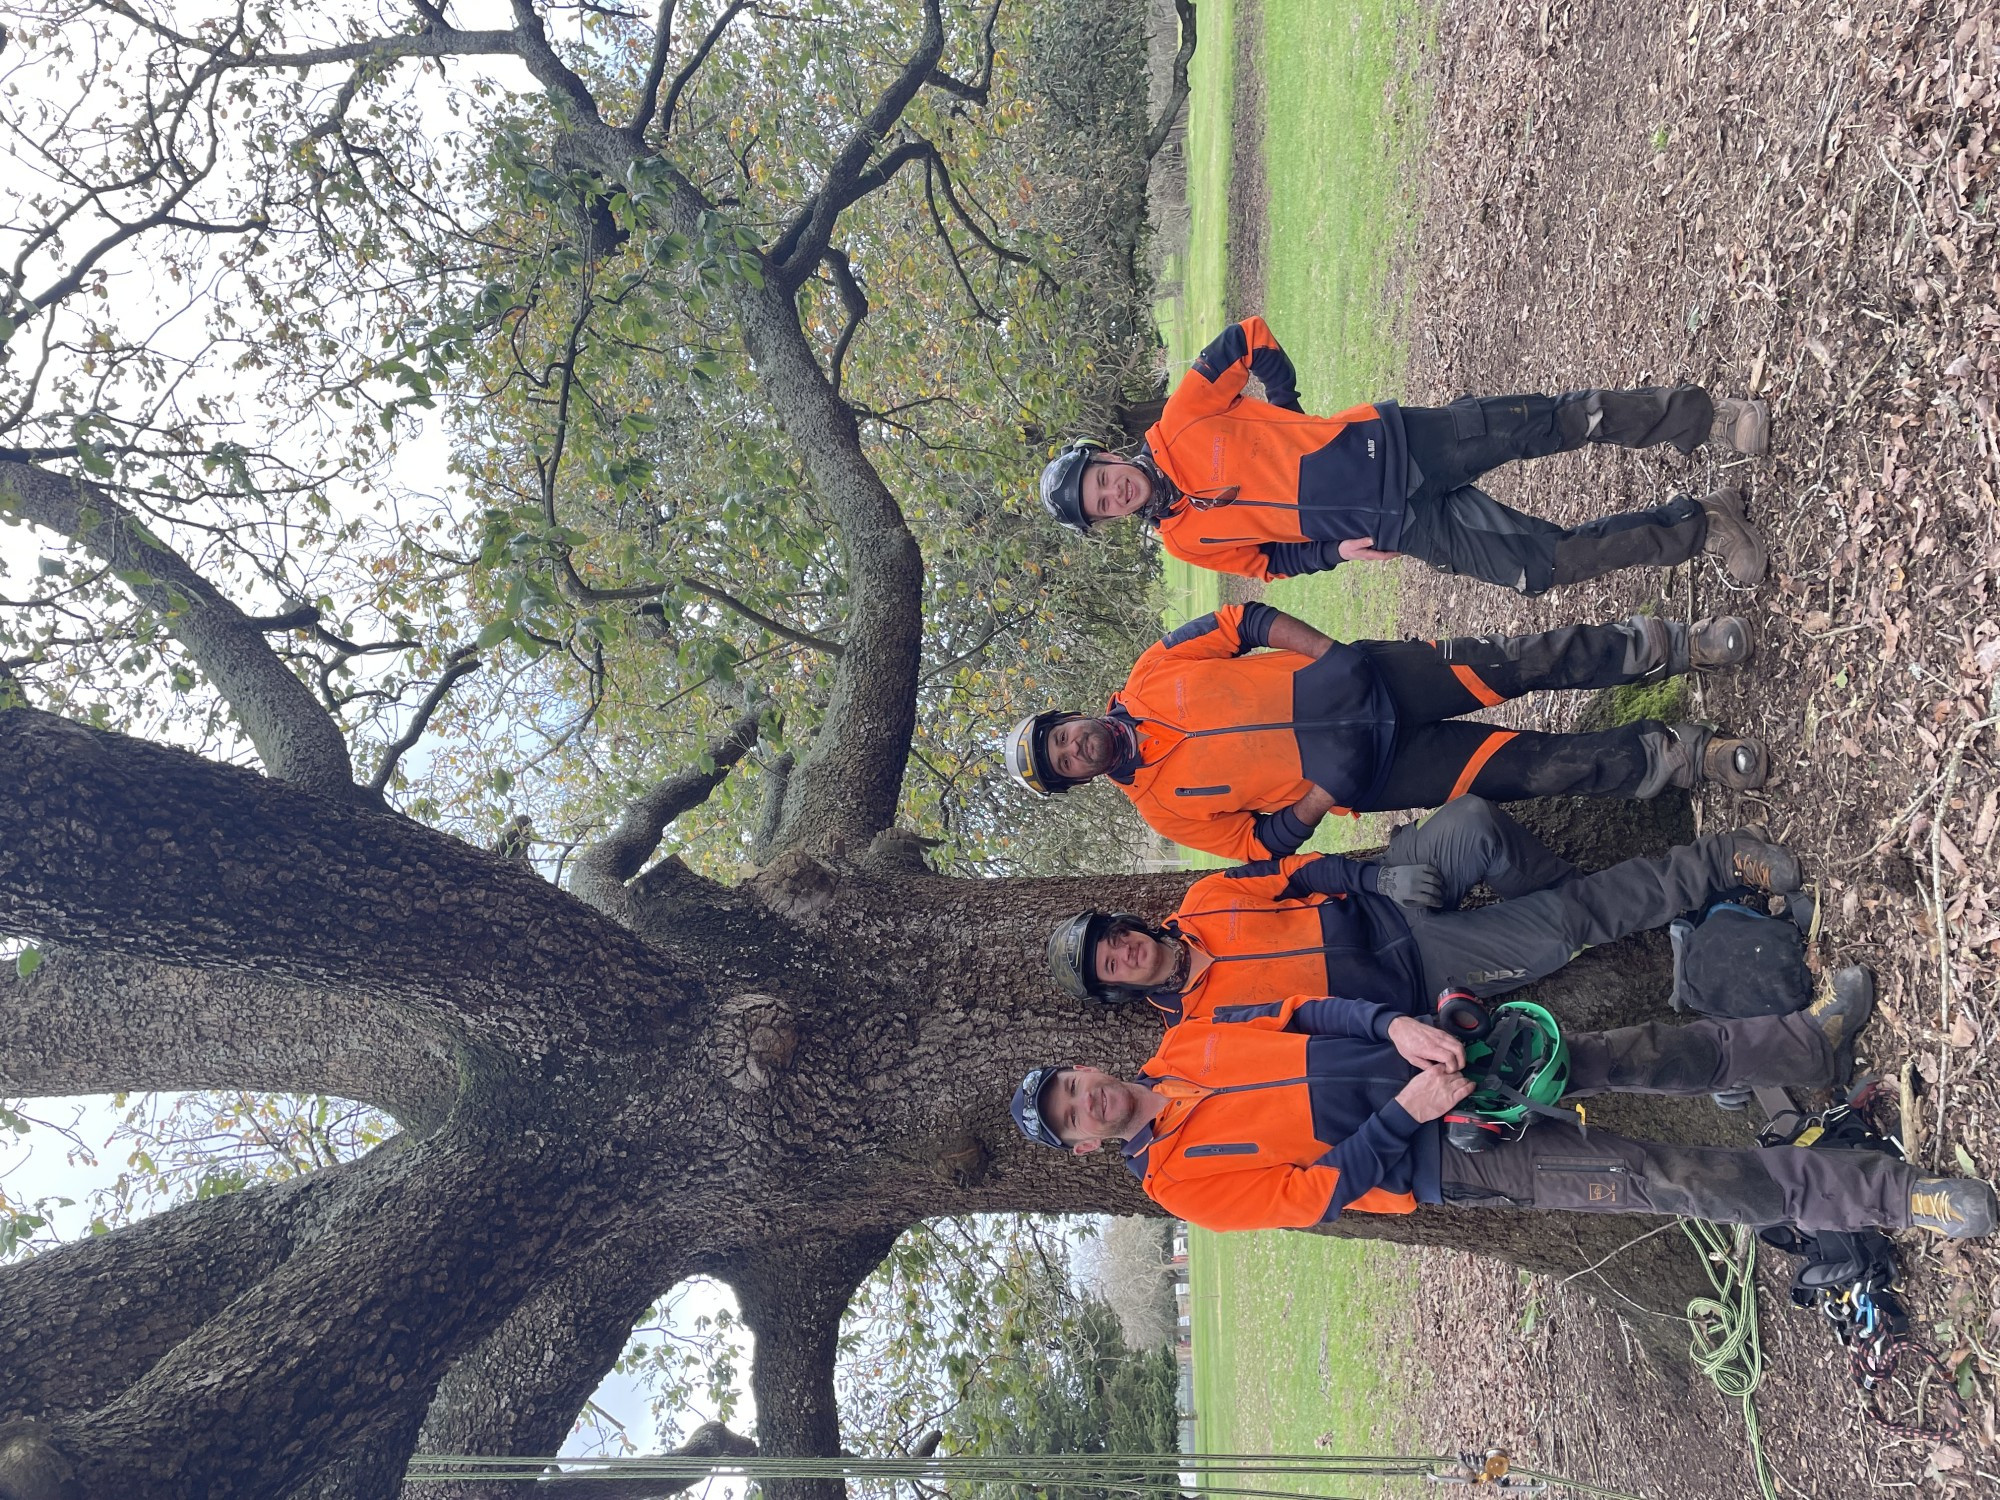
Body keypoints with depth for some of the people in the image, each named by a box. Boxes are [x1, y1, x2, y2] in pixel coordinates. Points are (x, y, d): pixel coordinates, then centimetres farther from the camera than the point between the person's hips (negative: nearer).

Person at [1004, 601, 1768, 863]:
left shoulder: (1150, 680, -2)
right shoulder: (1165, 806, -4)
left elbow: (1245, 622, 2)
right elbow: (1261, 844, -2)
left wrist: (1333, 654, -9)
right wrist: (1323, 794, -17)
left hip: (1362, 680, 2)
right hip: (1369, 774, -2)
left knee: (1506, 663, -14)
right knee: (1531, 768, -10)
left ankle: (1662, 646, 2)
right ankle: (1678, 757, 4)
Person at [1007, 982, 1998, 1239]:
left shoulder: (1184, 1043, 4)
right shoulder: (1177, 1181, -11)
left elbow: (1302, 1013, 3)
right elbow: (1322, 1191, -15)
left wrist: (1396, 1026, -14)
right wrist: (1406, 1114, -23)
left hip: (1422, 1056, 5)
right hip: (1435, 1156, -5)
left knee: (1633, 1054, 1)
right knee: (1661, 1178, -10)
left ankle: (1815, 1047, 22)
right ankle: (1888, 1196, -2)